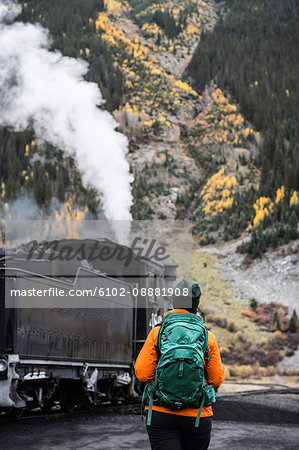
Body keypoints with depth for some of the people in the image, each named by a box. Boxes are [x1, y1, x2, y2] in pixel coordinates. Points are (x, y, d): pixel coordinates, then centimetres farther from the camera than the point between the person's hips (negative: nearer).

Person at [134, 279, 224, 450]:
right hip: (197, 416, 1)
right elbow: (217, 380, 2)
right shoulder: (208, 337, 0)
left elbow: (142, 373, -5)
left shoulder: (157, 332, -2)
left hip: (161, 414, -1)